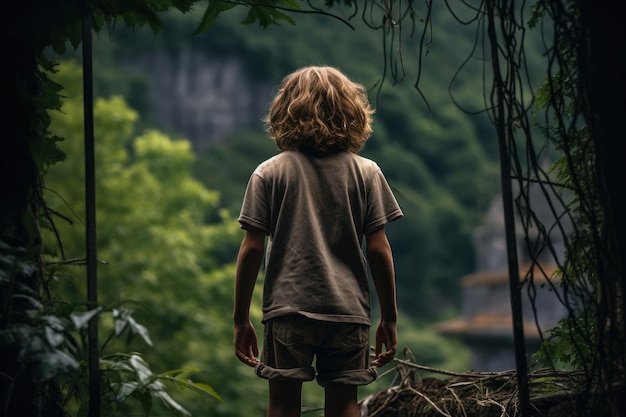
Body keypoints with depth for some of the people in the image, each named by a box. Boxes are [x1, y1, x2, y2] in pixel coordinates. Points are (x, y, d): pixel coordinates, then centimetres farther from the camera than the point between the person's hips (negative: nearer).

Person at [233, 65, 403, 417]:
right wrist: (389, 317, 7)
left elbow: (252, 249, -2)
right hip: (348, 309, 1)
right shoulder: (366, 172, 2)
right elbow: (379, 249, -1)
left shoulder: (270, 173, 1)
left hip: (287, 309, 0)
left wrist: (241, 318, 5)